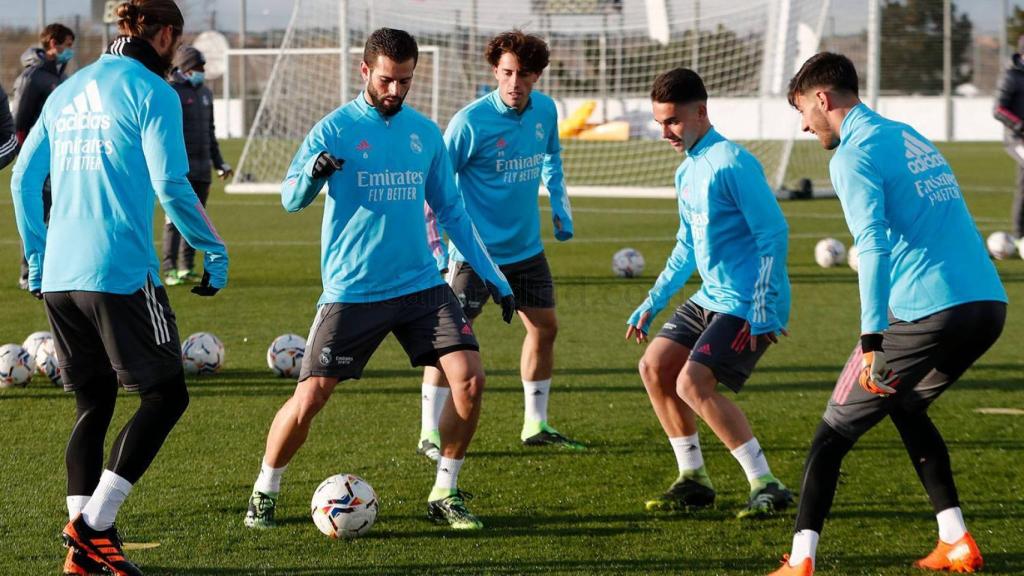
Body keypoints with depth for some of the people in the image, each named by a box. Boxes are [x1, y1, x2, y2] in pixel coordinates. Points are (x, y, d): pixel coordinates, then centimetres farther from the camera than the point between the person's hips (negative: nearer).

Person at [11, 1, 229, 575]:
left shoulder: (67, 92, 16)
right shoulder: (151, 92, -5)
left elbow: (24, 179, 17)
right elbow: (171, 186, -13)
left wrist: (37, 257, 24)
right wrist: (215, 250, -2)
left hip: (59, 277, 7)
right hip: (120, 272, -7)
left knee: (94, 404, 14)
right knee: (166, 394, 1)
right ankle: (93, 526, -8)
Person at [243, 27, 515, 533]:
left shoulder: (424, 132, 9)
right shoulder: (335, 129, -4)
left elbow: (449, 209, 17)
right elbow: (291, 198, -9)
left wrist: (492, 275, 15)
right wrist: (313, 173, -32)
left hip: (421, 284, 4)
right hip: (351, 293, -4)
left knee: (470, 378, -11)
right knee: (309, 398, -6)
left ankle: (444, 495, 5)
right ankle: (265, 494, 17)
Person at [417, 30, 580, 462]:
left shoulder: (545, 111, -2)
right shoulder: (470, 122, -20)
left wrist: (561, 208, 13)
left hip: (527, 247, 7)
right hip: (477, 249, -7)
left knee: (545, 328, 12)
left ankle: (536, 426, 26)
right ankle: (430, 435, -1)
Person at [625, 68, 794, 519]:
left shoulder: (731, 162, -16)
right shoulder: (687, 172, 14)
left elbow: (773, 232, -19)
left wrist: (764, 310, -22)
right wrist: (652, 304, 22)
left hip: (747, 305, -10)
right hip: (711, 297, 10)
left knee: (693, 383, -19)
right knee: (655, 366, 7)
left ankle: (767, 488, -13)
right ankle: (693, 480, 17)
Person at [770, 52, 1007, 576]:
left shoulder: (854, 155, -5)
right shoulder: (911, 137, 22)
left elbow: (873, 247, -18)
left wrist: (871, 341, -21)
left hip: (927, 313, -8)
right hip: (989, 304, 8)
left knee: (836, 428, 3)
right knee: (905, 405, 30)